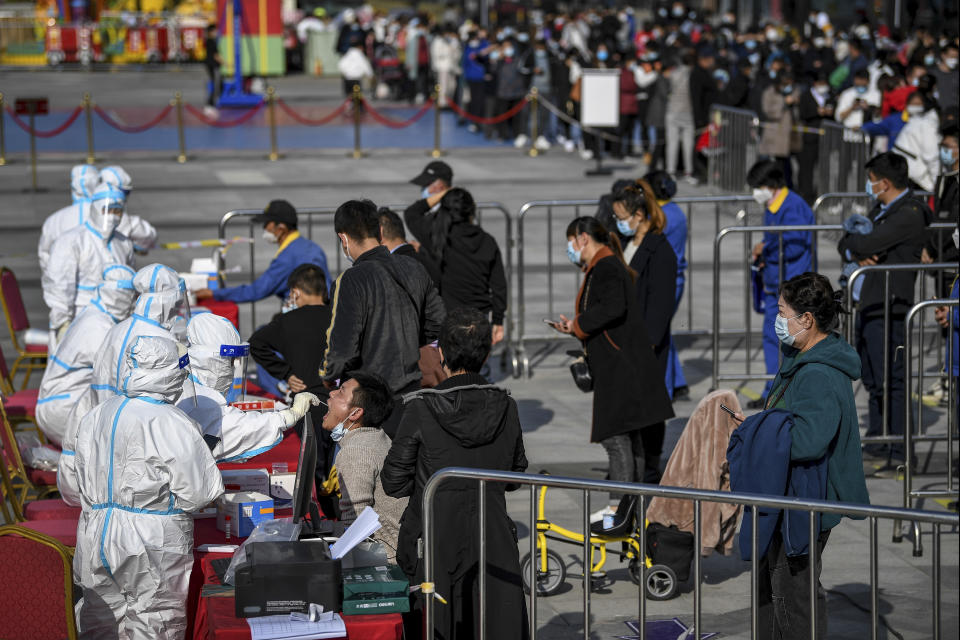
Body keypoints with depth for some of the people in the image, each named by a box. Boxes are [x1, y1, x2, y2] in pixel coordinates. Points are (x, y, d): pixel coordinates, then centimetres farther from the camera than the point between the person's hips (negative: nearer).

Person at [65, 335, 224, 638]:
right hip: (152, 546, -6)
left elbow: (81, 485, 12)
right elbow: (200, 493, -14)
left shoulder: (92, 419, 4)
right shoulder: (173, 425, -17)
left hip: (96, 542, 6)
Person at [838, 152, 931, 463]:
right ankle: (876, 441, 24)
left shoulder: (909, 215, -15)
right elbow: (845, 245, 15)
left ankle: (895, 448, -2)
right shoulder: (881, 210, 17)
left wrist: (854, 242, -1)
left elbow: (866, 244, -23)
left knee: (889, 378, -7)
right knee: (873, 379, 15)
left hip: (887, 309, -10)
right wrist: (857, 254, -7)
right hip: (867, 306, 10)